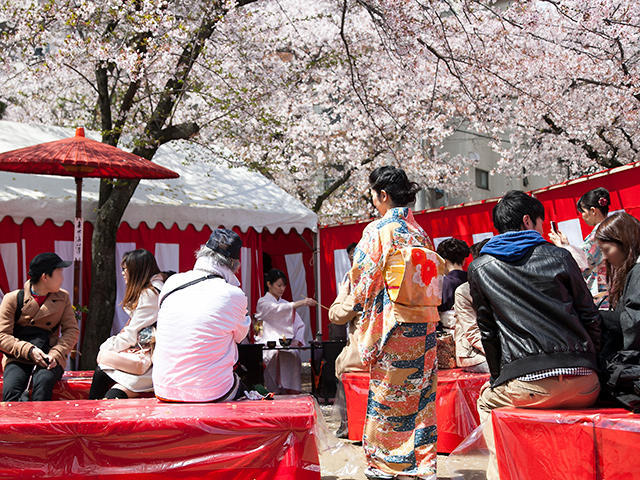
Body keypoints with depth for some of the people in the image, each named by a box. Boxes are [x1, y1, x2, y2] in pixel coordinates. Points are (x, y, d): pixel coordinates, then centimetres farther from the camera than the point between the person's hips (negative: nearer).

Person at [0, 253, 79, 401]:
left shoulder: (62, 298, 13)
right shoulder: (13, 299, 3)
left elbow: (72, 330, 7)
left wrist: (56, 353, -11)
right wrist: (29, 350, -16)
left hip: (49, 359, 1)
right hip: (18, 359, -1)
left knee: (44, 382, -33)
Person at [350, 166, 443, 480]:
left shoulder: (377, 230, -9)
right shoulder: (420, 232, 9)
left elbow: (363, 280, -6)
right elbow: (435, 277, 13)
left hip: (393, 323, -6)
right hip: (424, 324, 6)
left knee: (387, 393, 3)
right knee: (419, 391, 11)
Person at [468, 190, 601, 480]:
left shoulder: (480, 268, 9)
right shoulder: (559, 257, 11)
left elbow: (488, 331, 11)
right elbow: (590, 318, 11)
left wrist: (500, 377, 20)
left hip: (526, 386, -1)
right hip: (584, 386, 2)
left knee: (488, 400, 28)